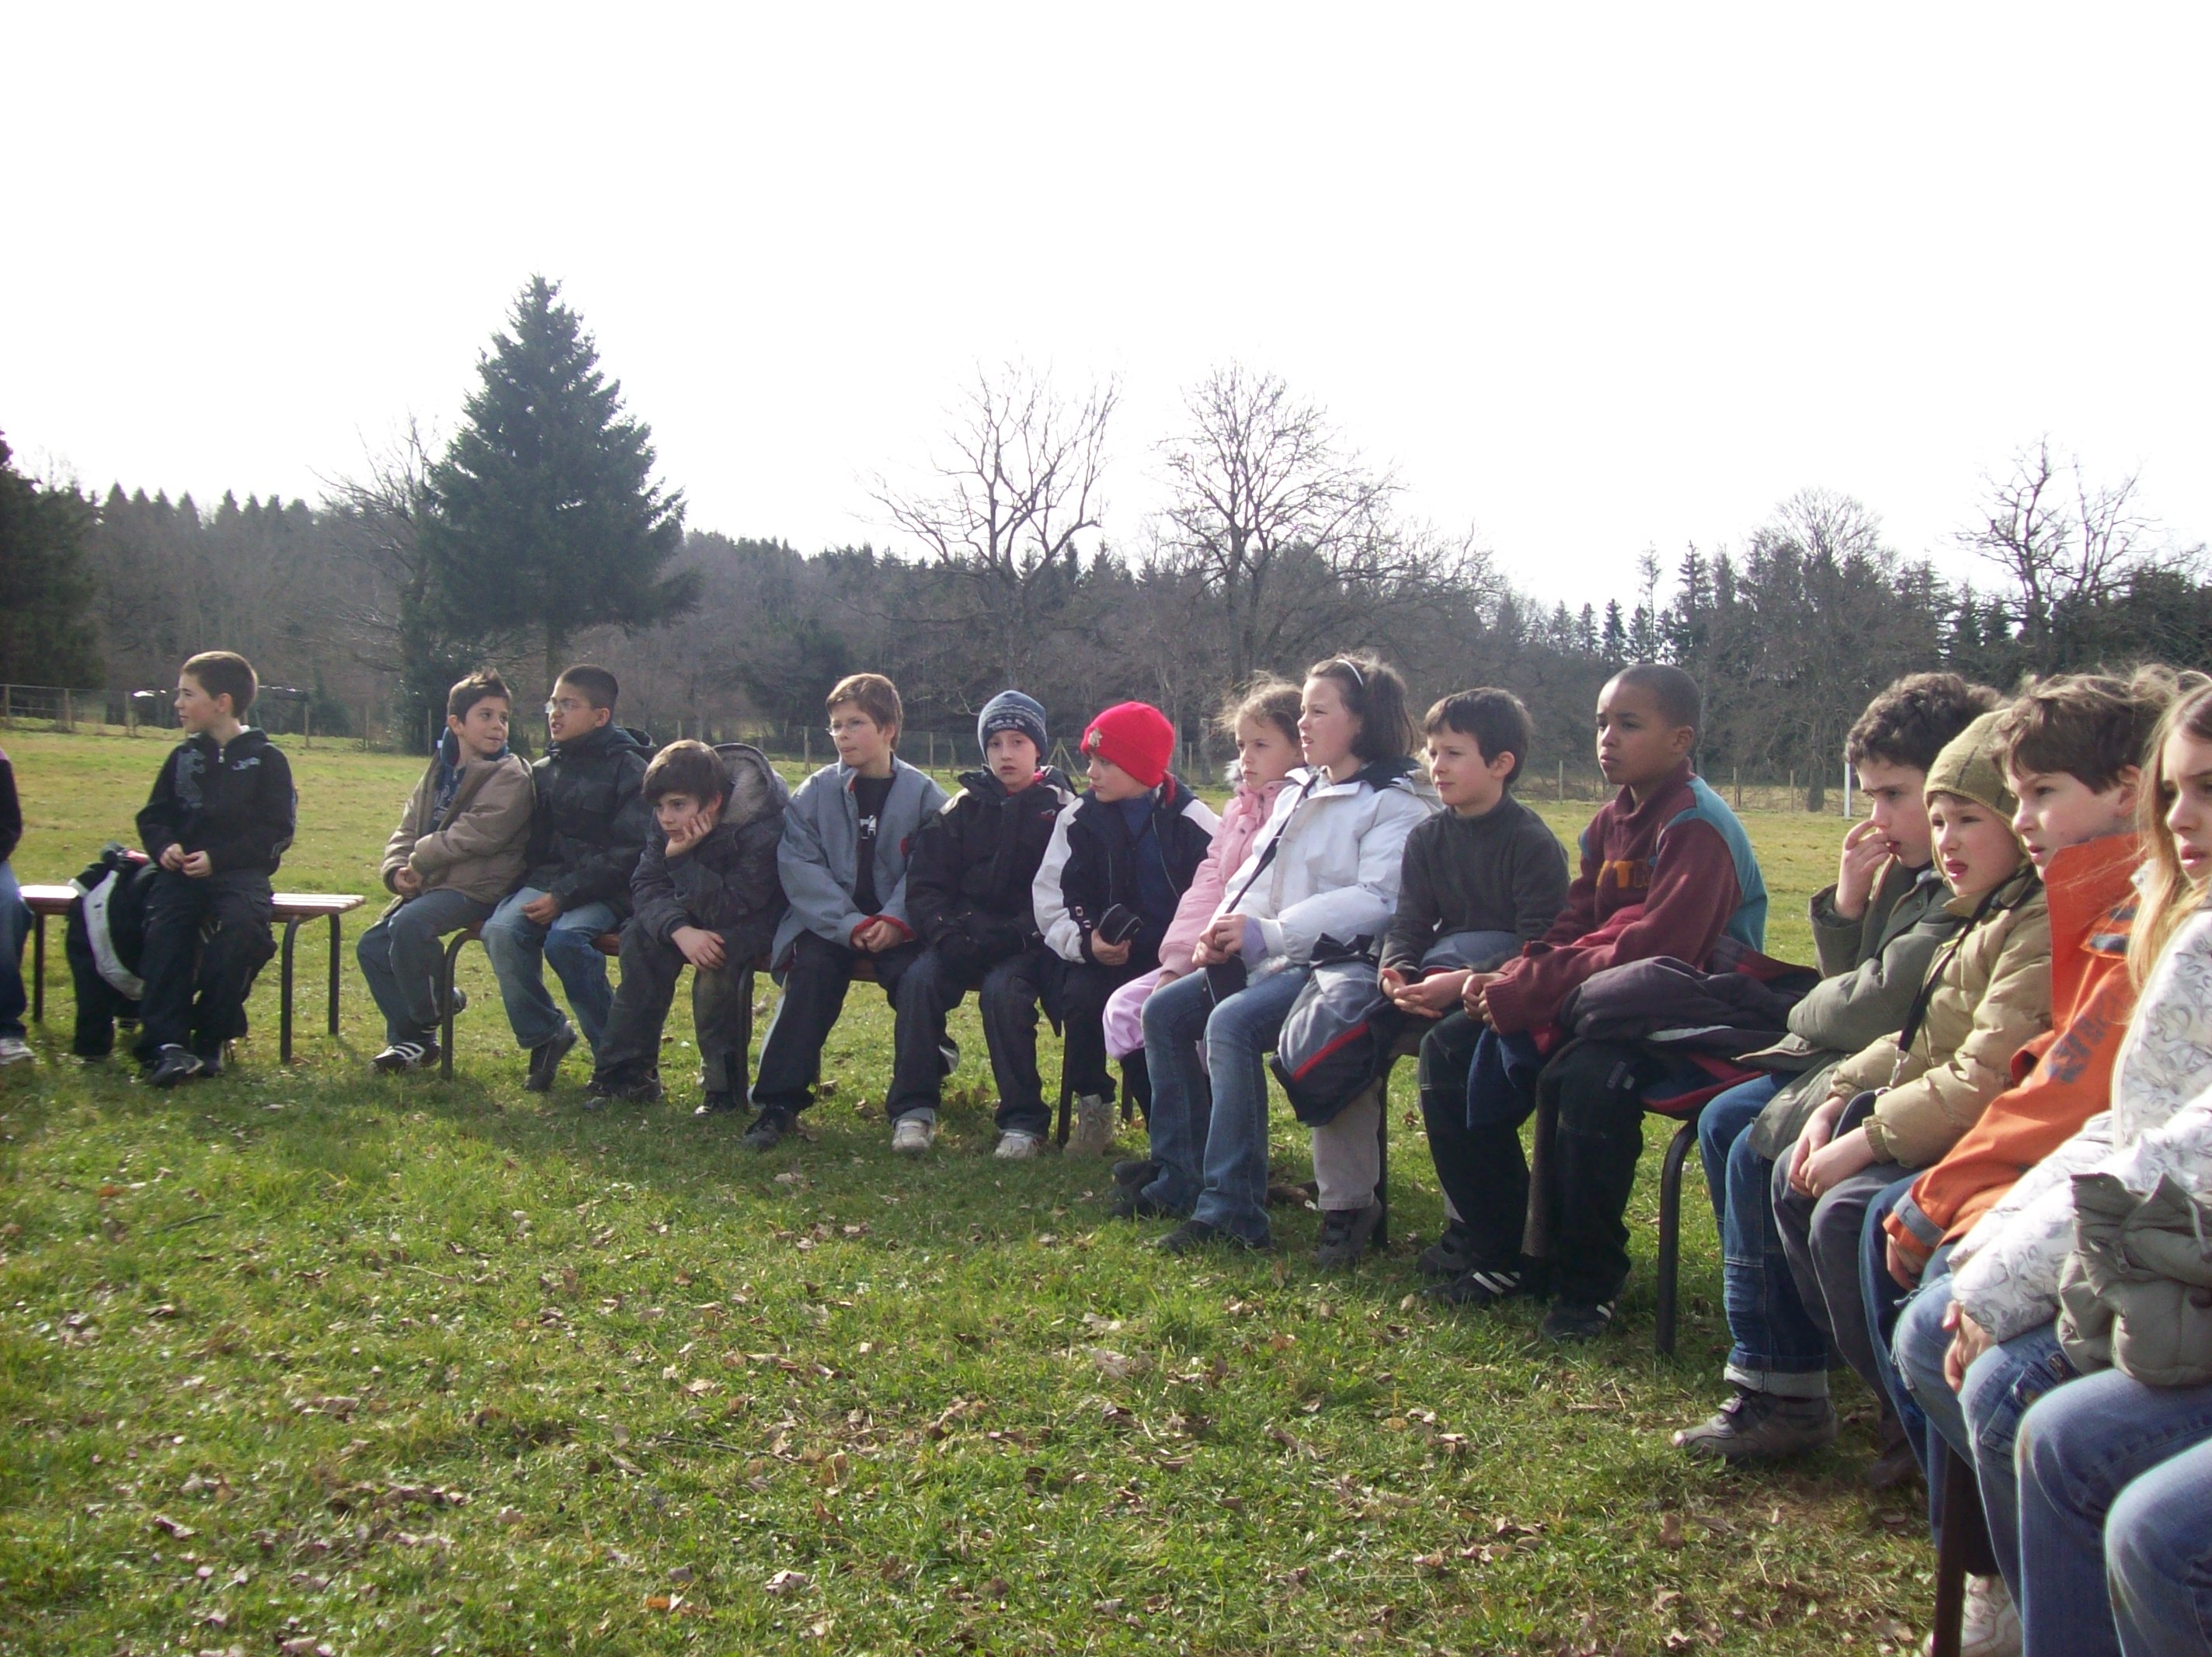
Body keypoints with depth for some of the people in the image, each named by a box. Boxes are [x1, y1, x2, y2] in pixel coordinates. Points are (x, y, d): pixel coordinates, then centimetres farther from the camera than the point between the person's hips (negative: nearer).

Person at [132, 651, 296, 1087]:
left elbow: (277, 830, -4)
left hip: (241, 871, -3)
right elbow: (153, 816, 19)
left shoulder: (265, 758, 2)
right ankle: (167, 1041, -32)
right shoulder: (183, 757, 16)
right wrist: (165, 845, -6)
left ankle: (210, 1039, -20)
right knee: (165, 924, -28)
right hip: (183, 870, 3)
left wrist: (217, 857, -16)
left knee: (242, 923, -33)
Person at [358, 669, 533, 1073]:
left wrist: (421, 859, -12)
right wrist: (398, 869, -6)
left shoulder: (510, 777, -10)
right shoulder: (439, 771, 15)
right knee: (372, 945, 4)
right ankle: (407, 1037, 12)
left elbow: (477, 834, -21)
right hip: (429, 885, 9)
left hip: (477, 889, -9)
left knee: (408, 925, -29)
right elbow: (406, 830, 15)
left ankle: (427, 1020, -6)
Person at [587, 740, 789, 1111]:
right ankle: (627, 1072, -12)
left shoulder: (763, 827, -32)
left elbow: (731, 911, -31)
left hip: (757, 919, -6)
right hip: (698, 913, 6)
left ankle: (724, 1086, -20)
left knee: (719, 955, -34)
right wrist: (680, 931, -36)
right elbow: (646, 886, -16)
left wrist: (682, 859, -41)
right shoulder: (667, 823, -14)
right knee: (642, 935, -20)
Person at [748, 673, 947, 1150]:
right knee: (811, 969, -28)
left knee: (913, 974, -29)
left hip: (898, 925, -1)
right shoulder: (816, 792, 4)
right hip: (830, 920, 1)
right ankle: (780, 1100, -25)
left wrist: (896, 921, -21)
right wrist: (850, 924, -17)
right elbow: (799, 865, -6)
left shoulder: (922, 793, 1)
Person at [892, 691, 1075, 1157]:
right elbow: (925, 883, 6)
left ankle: (1023, 1120, -21)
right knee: (919, 979, -25)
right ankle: (913, 1109, -17)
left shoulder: (1060, 809, 2)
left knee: (1003, 989, -33)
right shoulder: (964, 808, 11)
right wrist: (948, 932, -13)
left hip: (1027, 944, -3)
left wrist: (1014, 936, -22)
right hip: (965, 937, 3)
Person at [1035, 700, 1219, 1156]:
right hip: (1102, 959, 2)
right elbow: (1051, 900, 2)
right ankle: (1092, 1111, -7)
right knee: (1081, 997, -29)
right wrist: (1086, 942, -17)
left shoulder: (1193, 823, -1)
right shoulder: (1080, 819, 5)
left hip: (1175, 959, -2)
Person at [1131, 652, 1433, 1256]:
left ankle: (1232, 1208, -27)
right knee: (1165, 1010, -3)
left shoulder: (1395, 804, -8)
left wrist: (1269, 933, -24)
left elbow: (1377, 900, -21)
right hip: (1272, 960, 9)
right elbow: (1257, 871, 18)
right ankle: (1180, 1179, 4)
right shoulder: (1300, 792, 18)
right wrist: (1228, 925, -6)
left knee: (1232, 1023, -30)